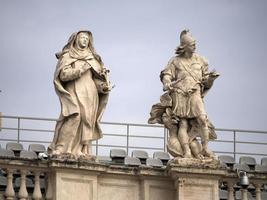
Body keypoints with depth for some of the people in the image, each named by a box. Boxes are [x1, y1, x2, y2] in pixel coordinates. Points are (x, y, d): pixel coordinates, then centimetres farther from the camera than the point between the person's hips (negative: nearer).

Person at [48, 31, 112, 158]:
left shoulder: (92, 59, 20)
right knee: (75, 117, -23)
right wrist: (82, 69, -14)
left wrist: (104, 86, -6)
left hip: (90, 95, 5)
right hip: (75, 93, -5)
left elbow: (97, 78, 15)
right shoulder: (67, 56, 8)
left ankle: (81, 152, -5)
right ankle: (61, 150, -24)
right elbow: (63, 74, -7)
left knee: (87, 124, -3)